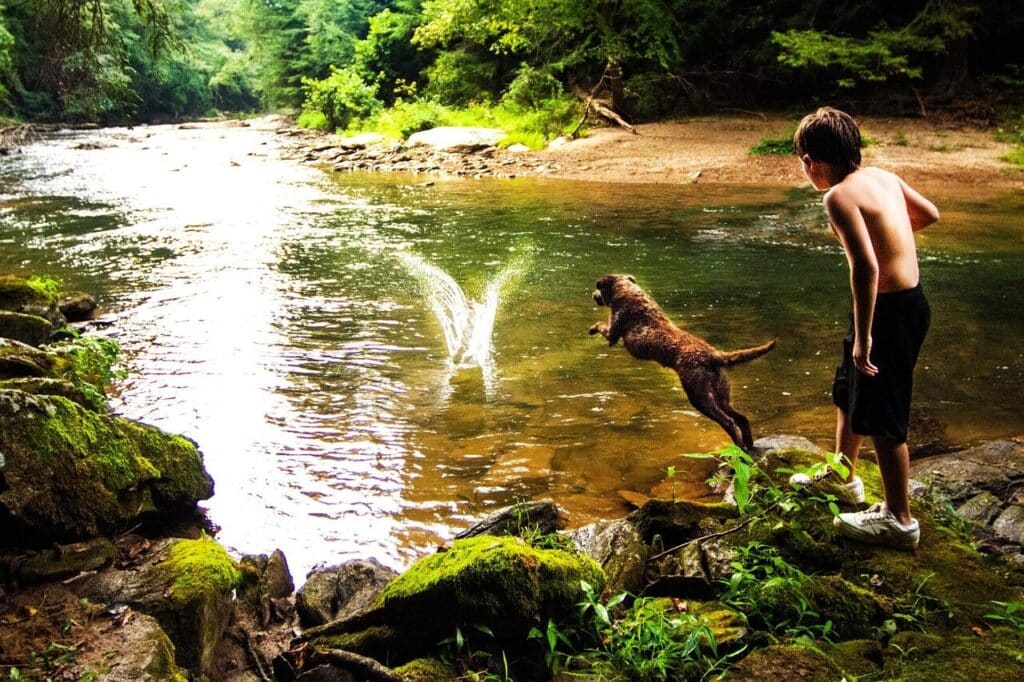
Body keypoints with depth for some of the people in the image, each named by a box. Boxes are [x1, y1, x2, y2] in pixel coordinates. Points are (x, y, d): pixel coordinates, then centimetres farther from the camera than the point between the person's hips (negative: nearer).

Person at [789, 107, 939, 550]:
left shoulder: (840, 196, -20)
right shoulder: (882, 176, 6)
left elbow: (865, 267, -29)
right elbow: (929, 213, 20)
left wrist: (863, 336, -23)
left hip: (890, 309, -10)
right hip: (910, 297, 10)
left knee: (882, 417, 3)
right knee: (848, 391, 25)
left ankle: (899, 520, 15)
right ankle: (843, 476, 44)